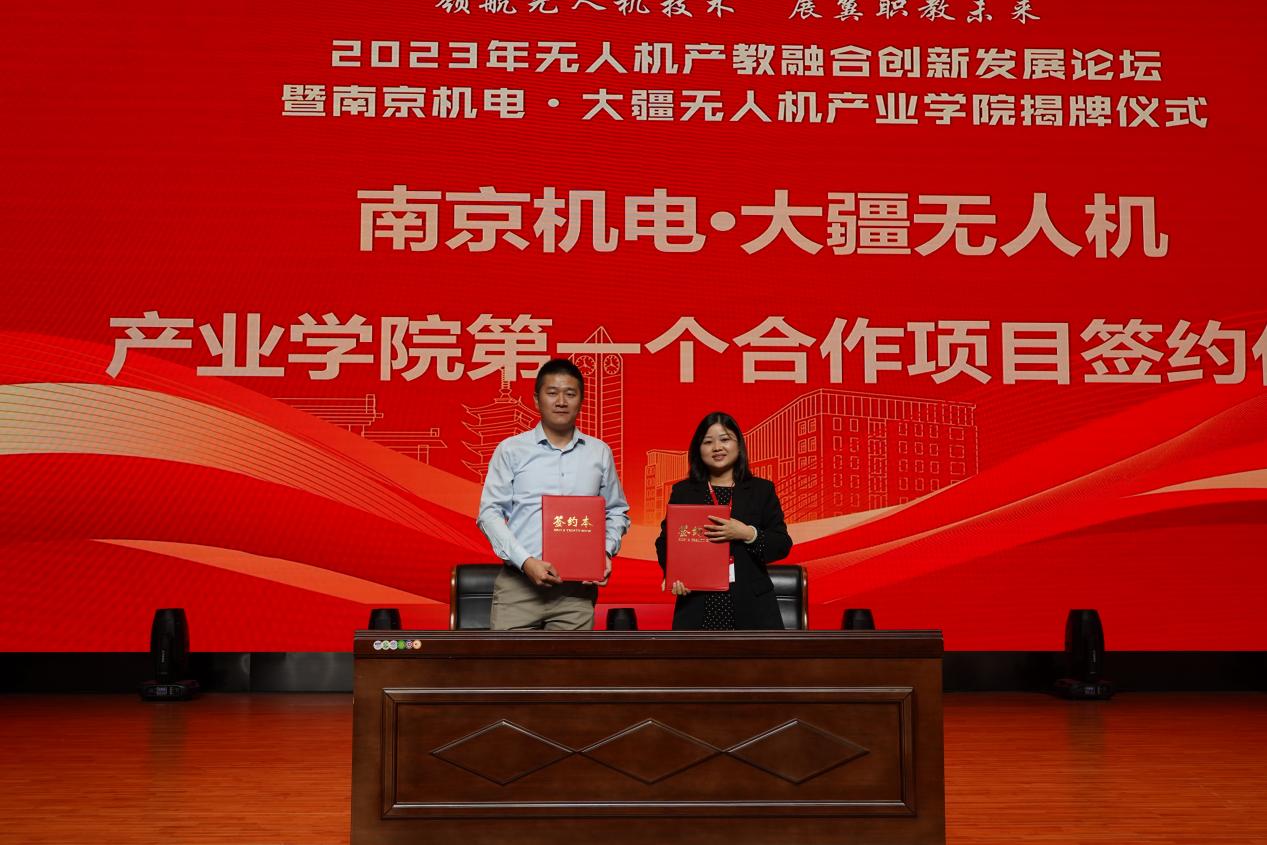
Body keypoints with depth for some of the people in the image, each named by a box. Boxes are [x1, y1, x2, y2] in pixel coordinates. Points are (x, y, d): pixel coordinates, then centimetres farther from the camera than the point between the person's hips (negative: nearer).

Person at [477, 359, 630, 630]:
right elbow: (490, 512, 0)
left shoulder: (599, 453, 11)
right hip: (519, 583, -2)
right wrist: (525, 561, -12)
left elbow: (617, 512, 18)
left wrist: (606, 553, -1)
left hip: (577, 587, 2)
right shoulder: (511, 450, 3)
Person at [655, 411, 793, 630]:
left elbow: (783, 545, 5)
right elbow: (665, 541, 9)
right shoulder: (682, 492, 12)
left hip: (751, 605, 0)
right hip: (698, 605, 0)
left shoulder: (762, 490, 10)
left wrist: (748, 534, -13)